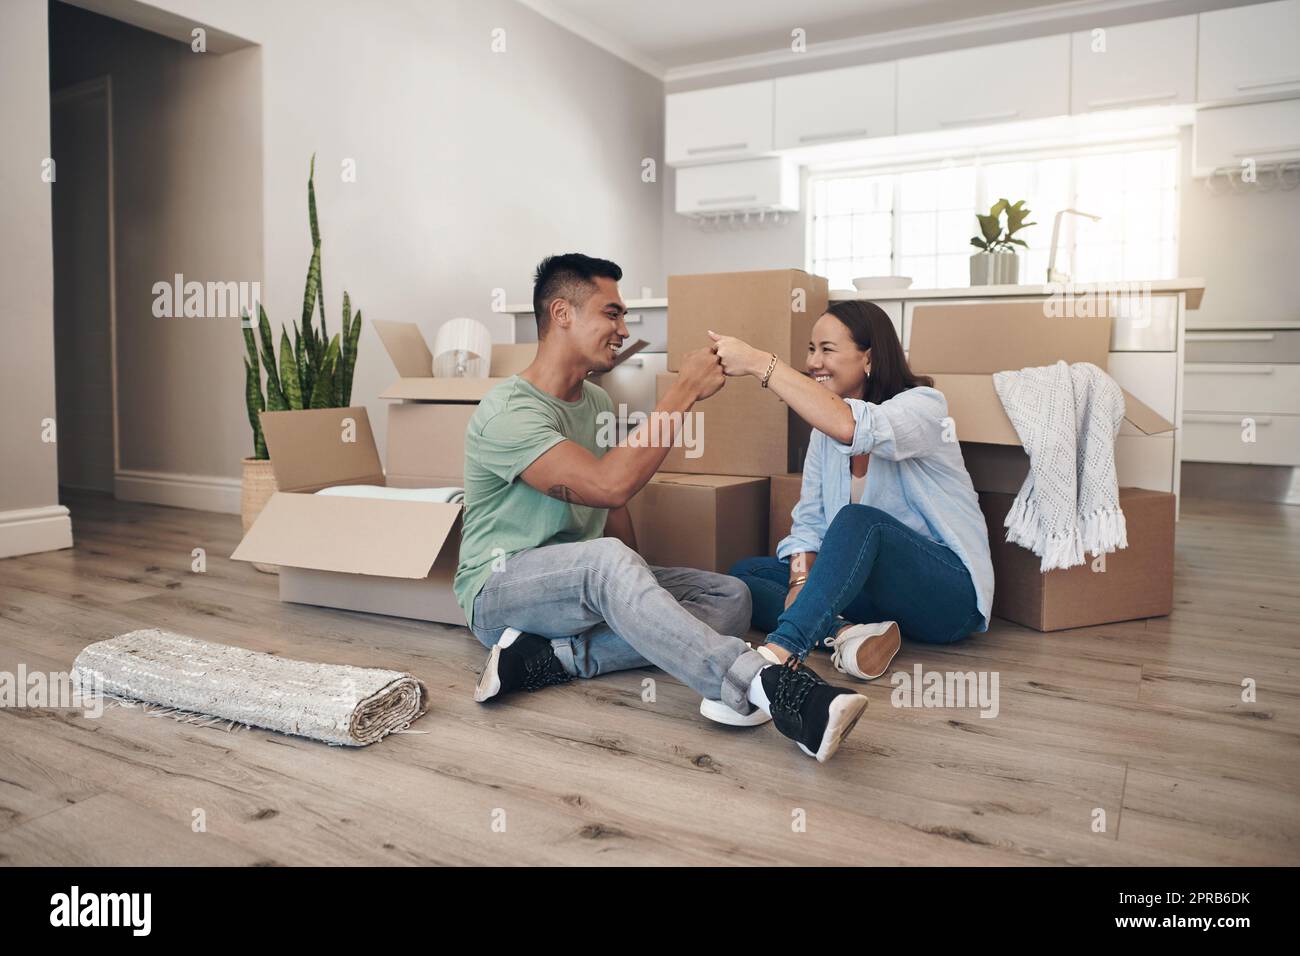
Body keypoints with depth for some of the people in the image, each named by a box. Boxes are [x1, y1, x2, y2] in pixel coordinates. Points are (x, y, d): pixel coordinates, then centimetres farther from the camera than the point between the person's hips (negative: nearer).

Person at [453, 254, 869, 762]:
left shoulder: (597, 401, 10)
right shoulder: (508, 411, -18)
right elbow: (609, 484, -31)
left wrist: (637, 584, -2)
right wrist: (683, 392, -25)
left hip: (587, 586, 8)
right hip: (499, 590, -7)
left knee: (730, 597, -14)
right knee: (607, 560, -40)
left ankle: (549, 657, -25)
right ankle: (768, 686, -51)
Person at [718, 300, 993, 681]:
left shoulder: (923, 404, -12)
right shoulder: (825, 428, 9)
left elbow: (850, 427, -36)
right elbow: (810, 518, 4)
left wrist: (759, 363, -35)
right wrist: (800, 582, -15)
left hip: (950, 593, -7)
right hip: (870, 586, 7)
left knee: (858, 520, -35)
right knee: (744, 574, -6)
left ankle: (776, 655, -49)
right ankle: (846, 633, -31)